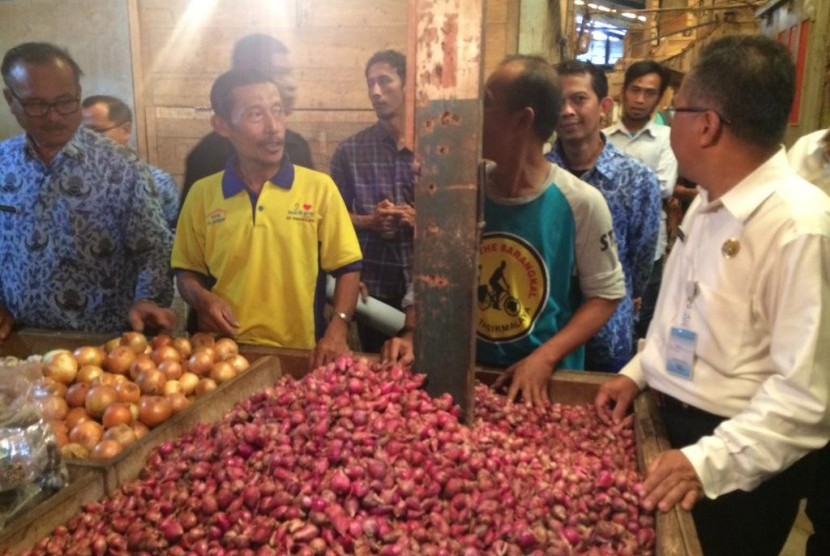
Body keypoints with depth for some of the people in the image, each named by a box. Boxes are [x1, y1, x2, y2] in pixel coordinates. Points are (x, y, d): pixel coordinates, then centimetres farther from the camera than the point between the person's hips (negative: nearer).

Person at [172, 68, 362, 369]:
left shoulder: (319, 187, -5)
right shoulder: (201, 194, 0)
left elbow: (347, 268, -2)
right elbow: (186, 271, 10)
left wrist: (337, 329, -15)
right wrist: (202, 298, -10)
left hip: (300, 354, -1)